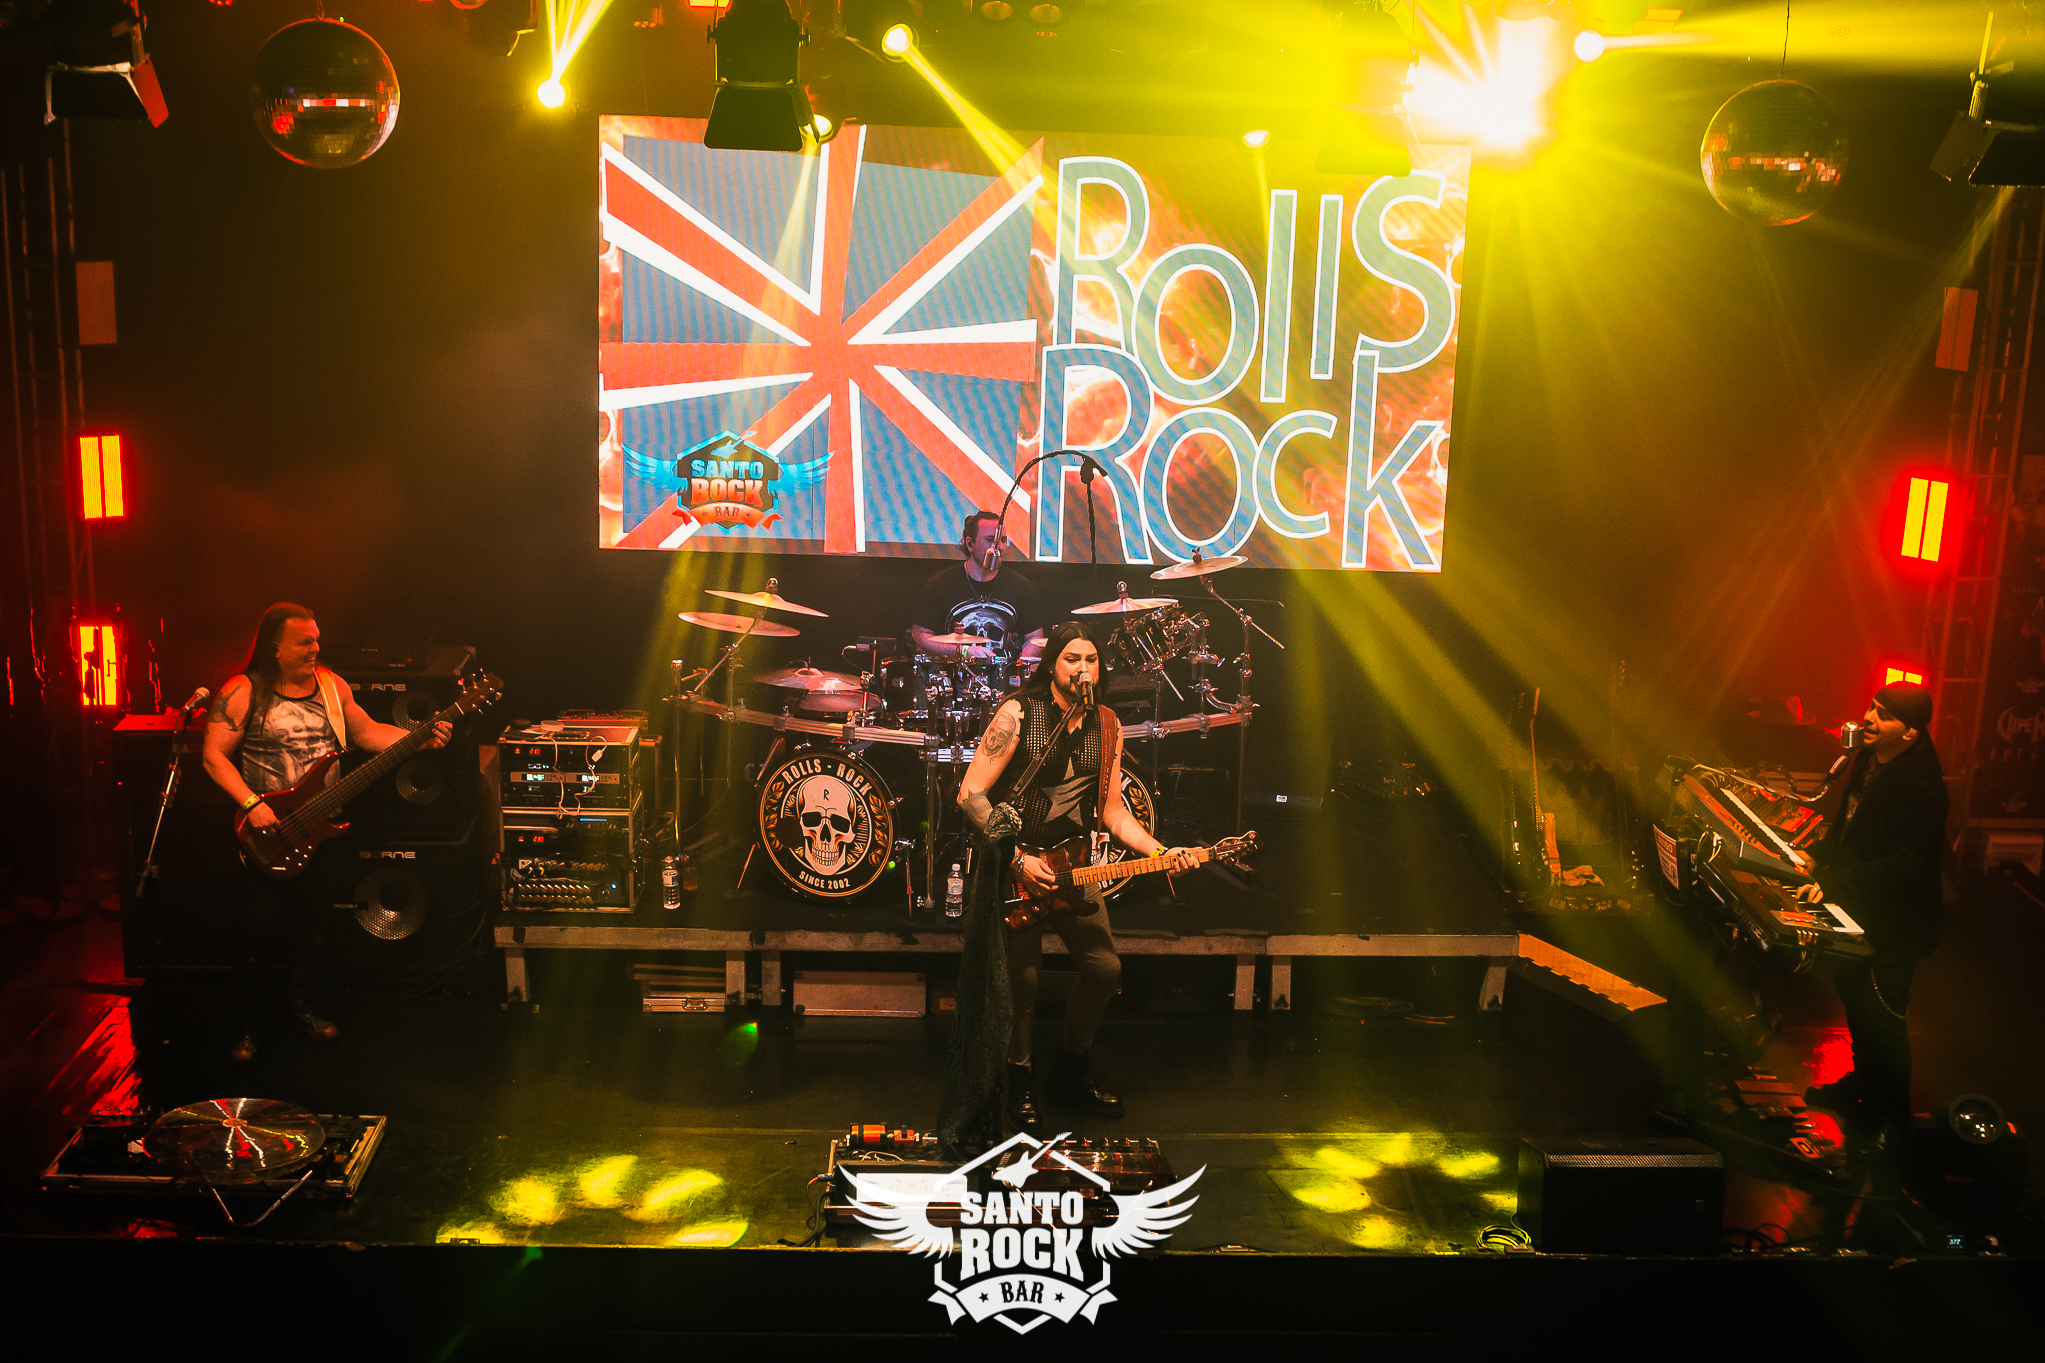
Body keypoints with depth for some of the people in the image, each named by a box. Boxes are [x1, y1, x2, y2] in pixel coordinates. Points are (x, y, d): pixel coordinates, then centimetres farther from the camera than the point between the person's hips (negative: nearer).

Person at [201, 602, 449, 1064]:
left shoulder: (331, 685, 7)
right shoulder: (242, 692, -9)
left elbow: (365, 731, 11)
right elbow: (214, 755, -10)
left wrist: (420, 738, -4)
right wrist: (252, 805, -20)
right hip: (265, 830, -5)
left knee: (305, 918, 14)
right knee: (258, 926, -5)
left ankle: (301, 1003, 32)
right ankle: (247, 1023, 10)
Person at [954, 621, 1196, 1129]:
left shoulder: (1106, 726, 7)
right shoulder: (1017, 714, -11)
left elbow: (1111, 809, 12)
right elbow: (971, 795, -13)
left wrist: (1162, 852, -2)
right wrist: (1018, 861, -17)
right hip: (1014, 866, -5)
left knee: (1105, 968, 4)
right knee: (1021, 980, -4)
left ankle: (1071, 1074, 24)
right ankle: (1018, 1086, 16)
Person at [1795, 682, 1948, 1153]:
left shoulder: (1921, 784, -28)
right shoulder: (1869, 758, 1)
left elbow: (1904, 864, -31)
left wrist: (1835, 885, -30)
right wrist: (1821, 858, 4)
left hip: (1893, 925, -9)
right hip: (1854, 909, 9)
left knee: (1882, 1018, 3)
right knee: (1853, 997, 23)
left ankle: (1891, 1117, 21)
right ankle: (1863, 1083, 45)